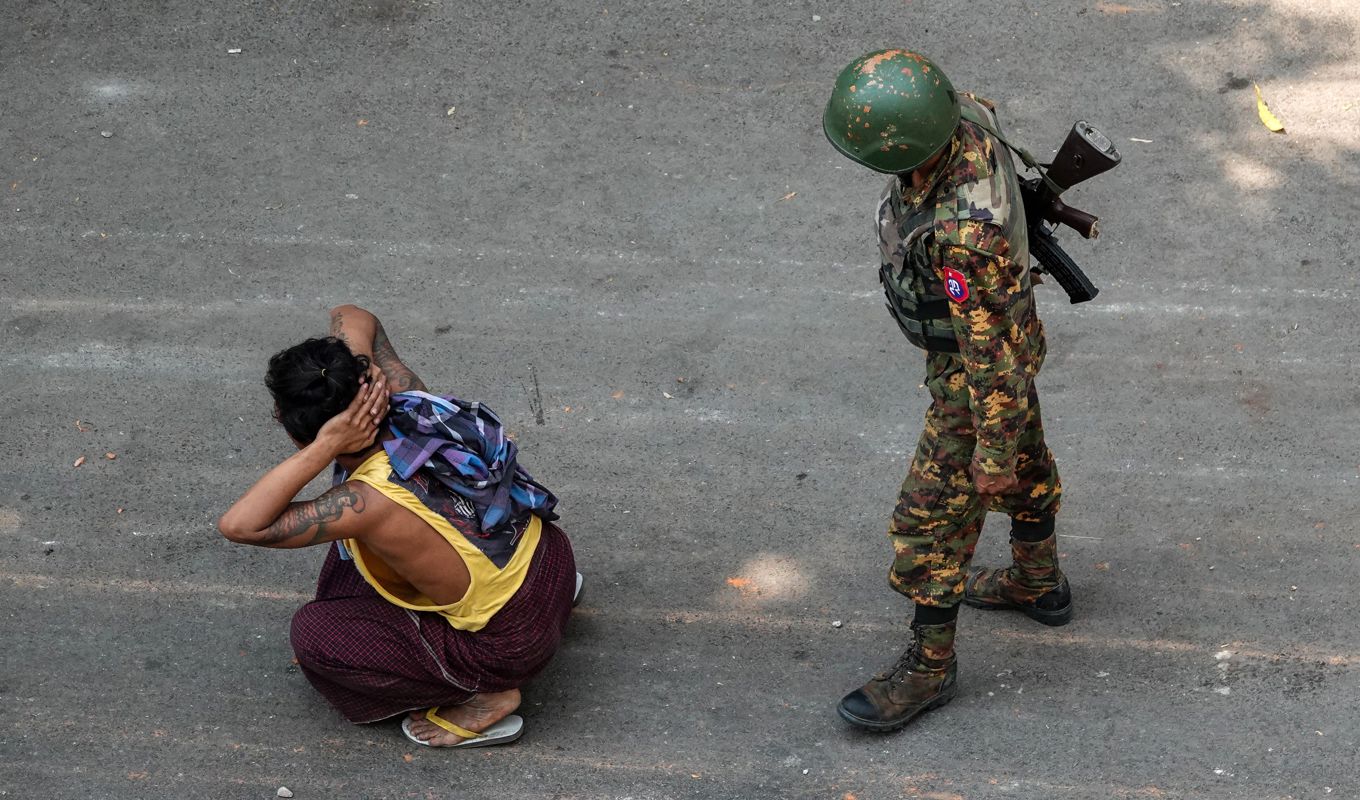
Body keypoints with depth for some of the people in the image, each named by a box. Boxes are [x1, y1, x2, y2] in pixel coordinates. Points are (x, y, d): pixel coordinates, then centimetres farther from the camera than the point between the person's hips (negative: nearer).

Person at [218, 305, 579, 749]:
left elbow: (238, 525, -34)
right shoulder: (409, 402, -13)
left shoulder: (371, 502, -32)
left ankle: (483, 699, 1)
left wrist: (325, 447, -36)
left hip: (513, 641, -7)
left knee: (313, 635, -5)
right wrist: (357, 376, -17)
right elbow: (352, 318, 5)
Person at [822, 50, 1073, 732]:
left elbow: (993, 349, -34)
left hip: (979, 370, -8)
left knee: (932, 520, 7)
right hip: (996, 323, 8)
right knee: (1025, 466, 29)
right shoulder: (964, 115, -21)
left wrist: (994, 452, -21)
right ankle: (1039, 584, 53)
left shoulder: (963, 232, -46)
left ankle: (928, 667, 25)